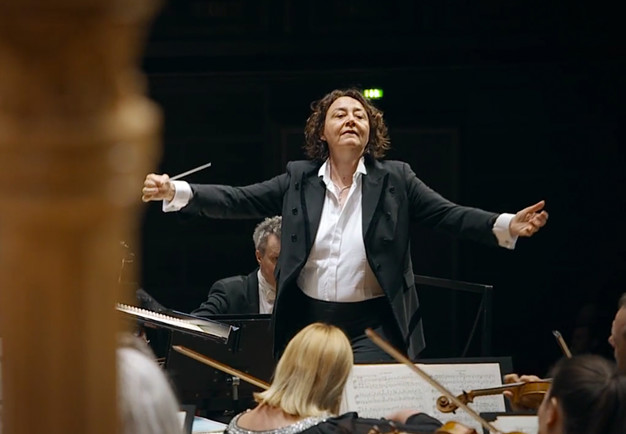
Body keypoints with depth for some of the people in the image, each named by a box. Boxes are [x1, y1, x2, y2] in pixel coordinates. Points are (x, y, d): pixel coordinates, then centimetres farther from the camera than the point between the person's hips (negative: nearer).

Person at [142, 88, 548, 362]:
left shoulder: (395, 179, 0)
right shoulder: (299, 180, 5)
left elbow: (449, 214, -7)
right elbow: (238, 200, 1)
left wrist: (507, 226, -24)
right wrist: (176, 192, -11)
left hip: (374, 325, -2)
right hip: (308, 322, 3)